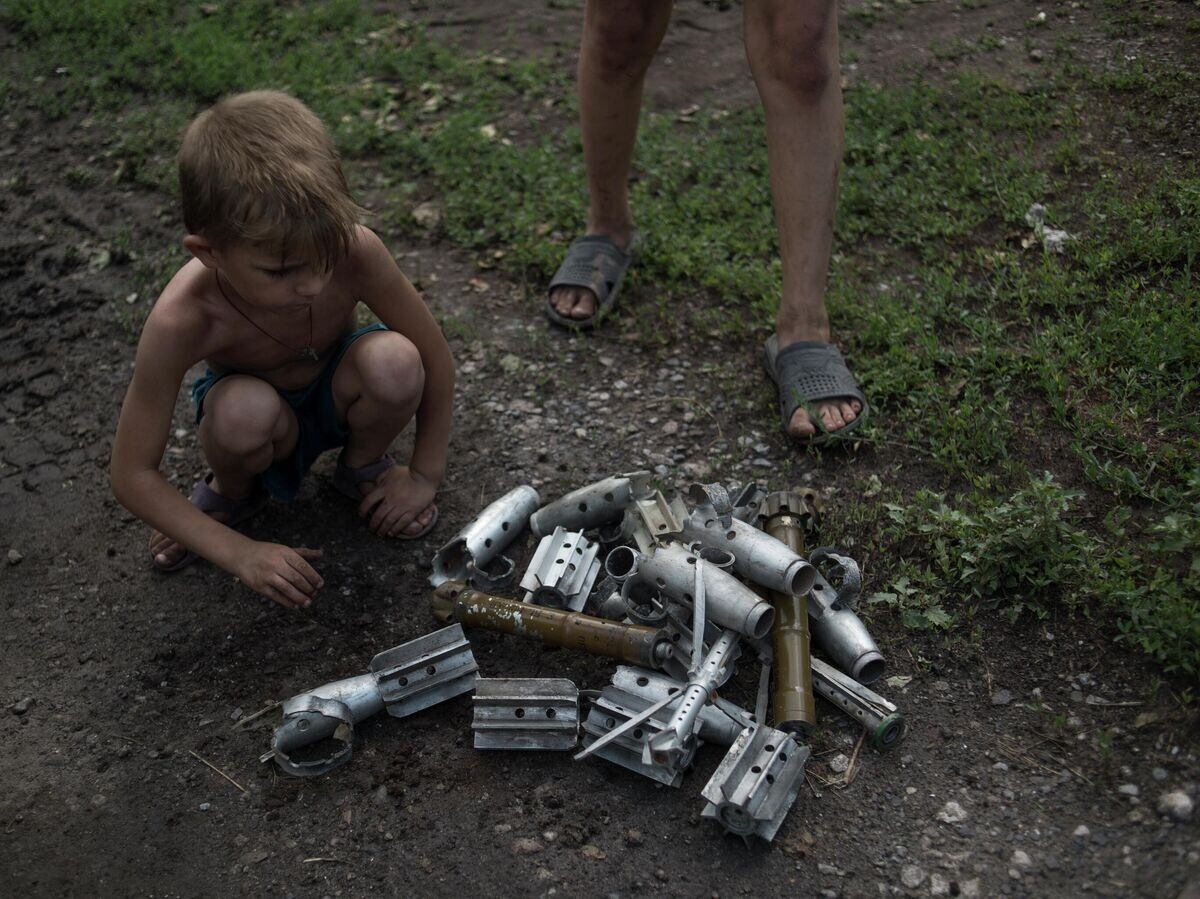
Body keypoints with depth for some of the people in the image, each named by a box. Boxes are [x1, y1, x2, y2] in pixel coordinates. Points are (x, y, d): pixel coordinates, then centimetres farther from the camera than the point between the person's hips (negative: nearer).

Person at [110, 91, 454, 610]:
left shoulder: (355, 252, -34)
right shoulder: (184, 319, -35)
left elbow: (435, 357, -17)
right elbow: (131, 475, -26)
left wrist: (426, 474, -12)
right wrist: (238, 553, -31)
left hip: (335, 392, 1)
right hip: (266, 418, -1)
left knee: (395, 362, -33)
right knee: (244, 411, -37)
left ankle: (363, 467, 1)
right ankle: (232, 492, 1)